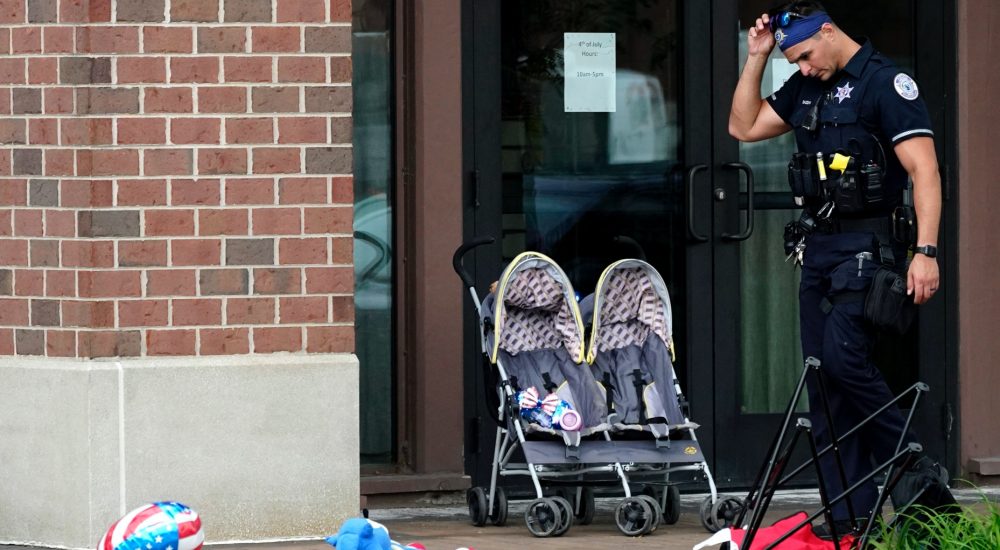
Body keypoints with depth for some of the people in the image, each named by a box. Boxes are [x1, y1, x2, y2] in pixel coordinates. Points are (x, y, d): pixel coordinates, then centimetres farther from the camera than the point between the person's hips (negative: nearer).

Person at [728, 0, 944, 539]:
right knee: (823, 377, 4)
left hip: (868, 245, -8)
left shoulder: (885, 83, -10)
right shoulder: (805, 88, 14)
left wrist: (926, 250, -24)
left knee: (844, 356, -22)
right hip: (817, 246, 8)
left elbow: (924, 170, -16)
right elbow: (744, 127, 19)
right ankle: (850, 513, 5)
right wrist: (756, 57, 9)